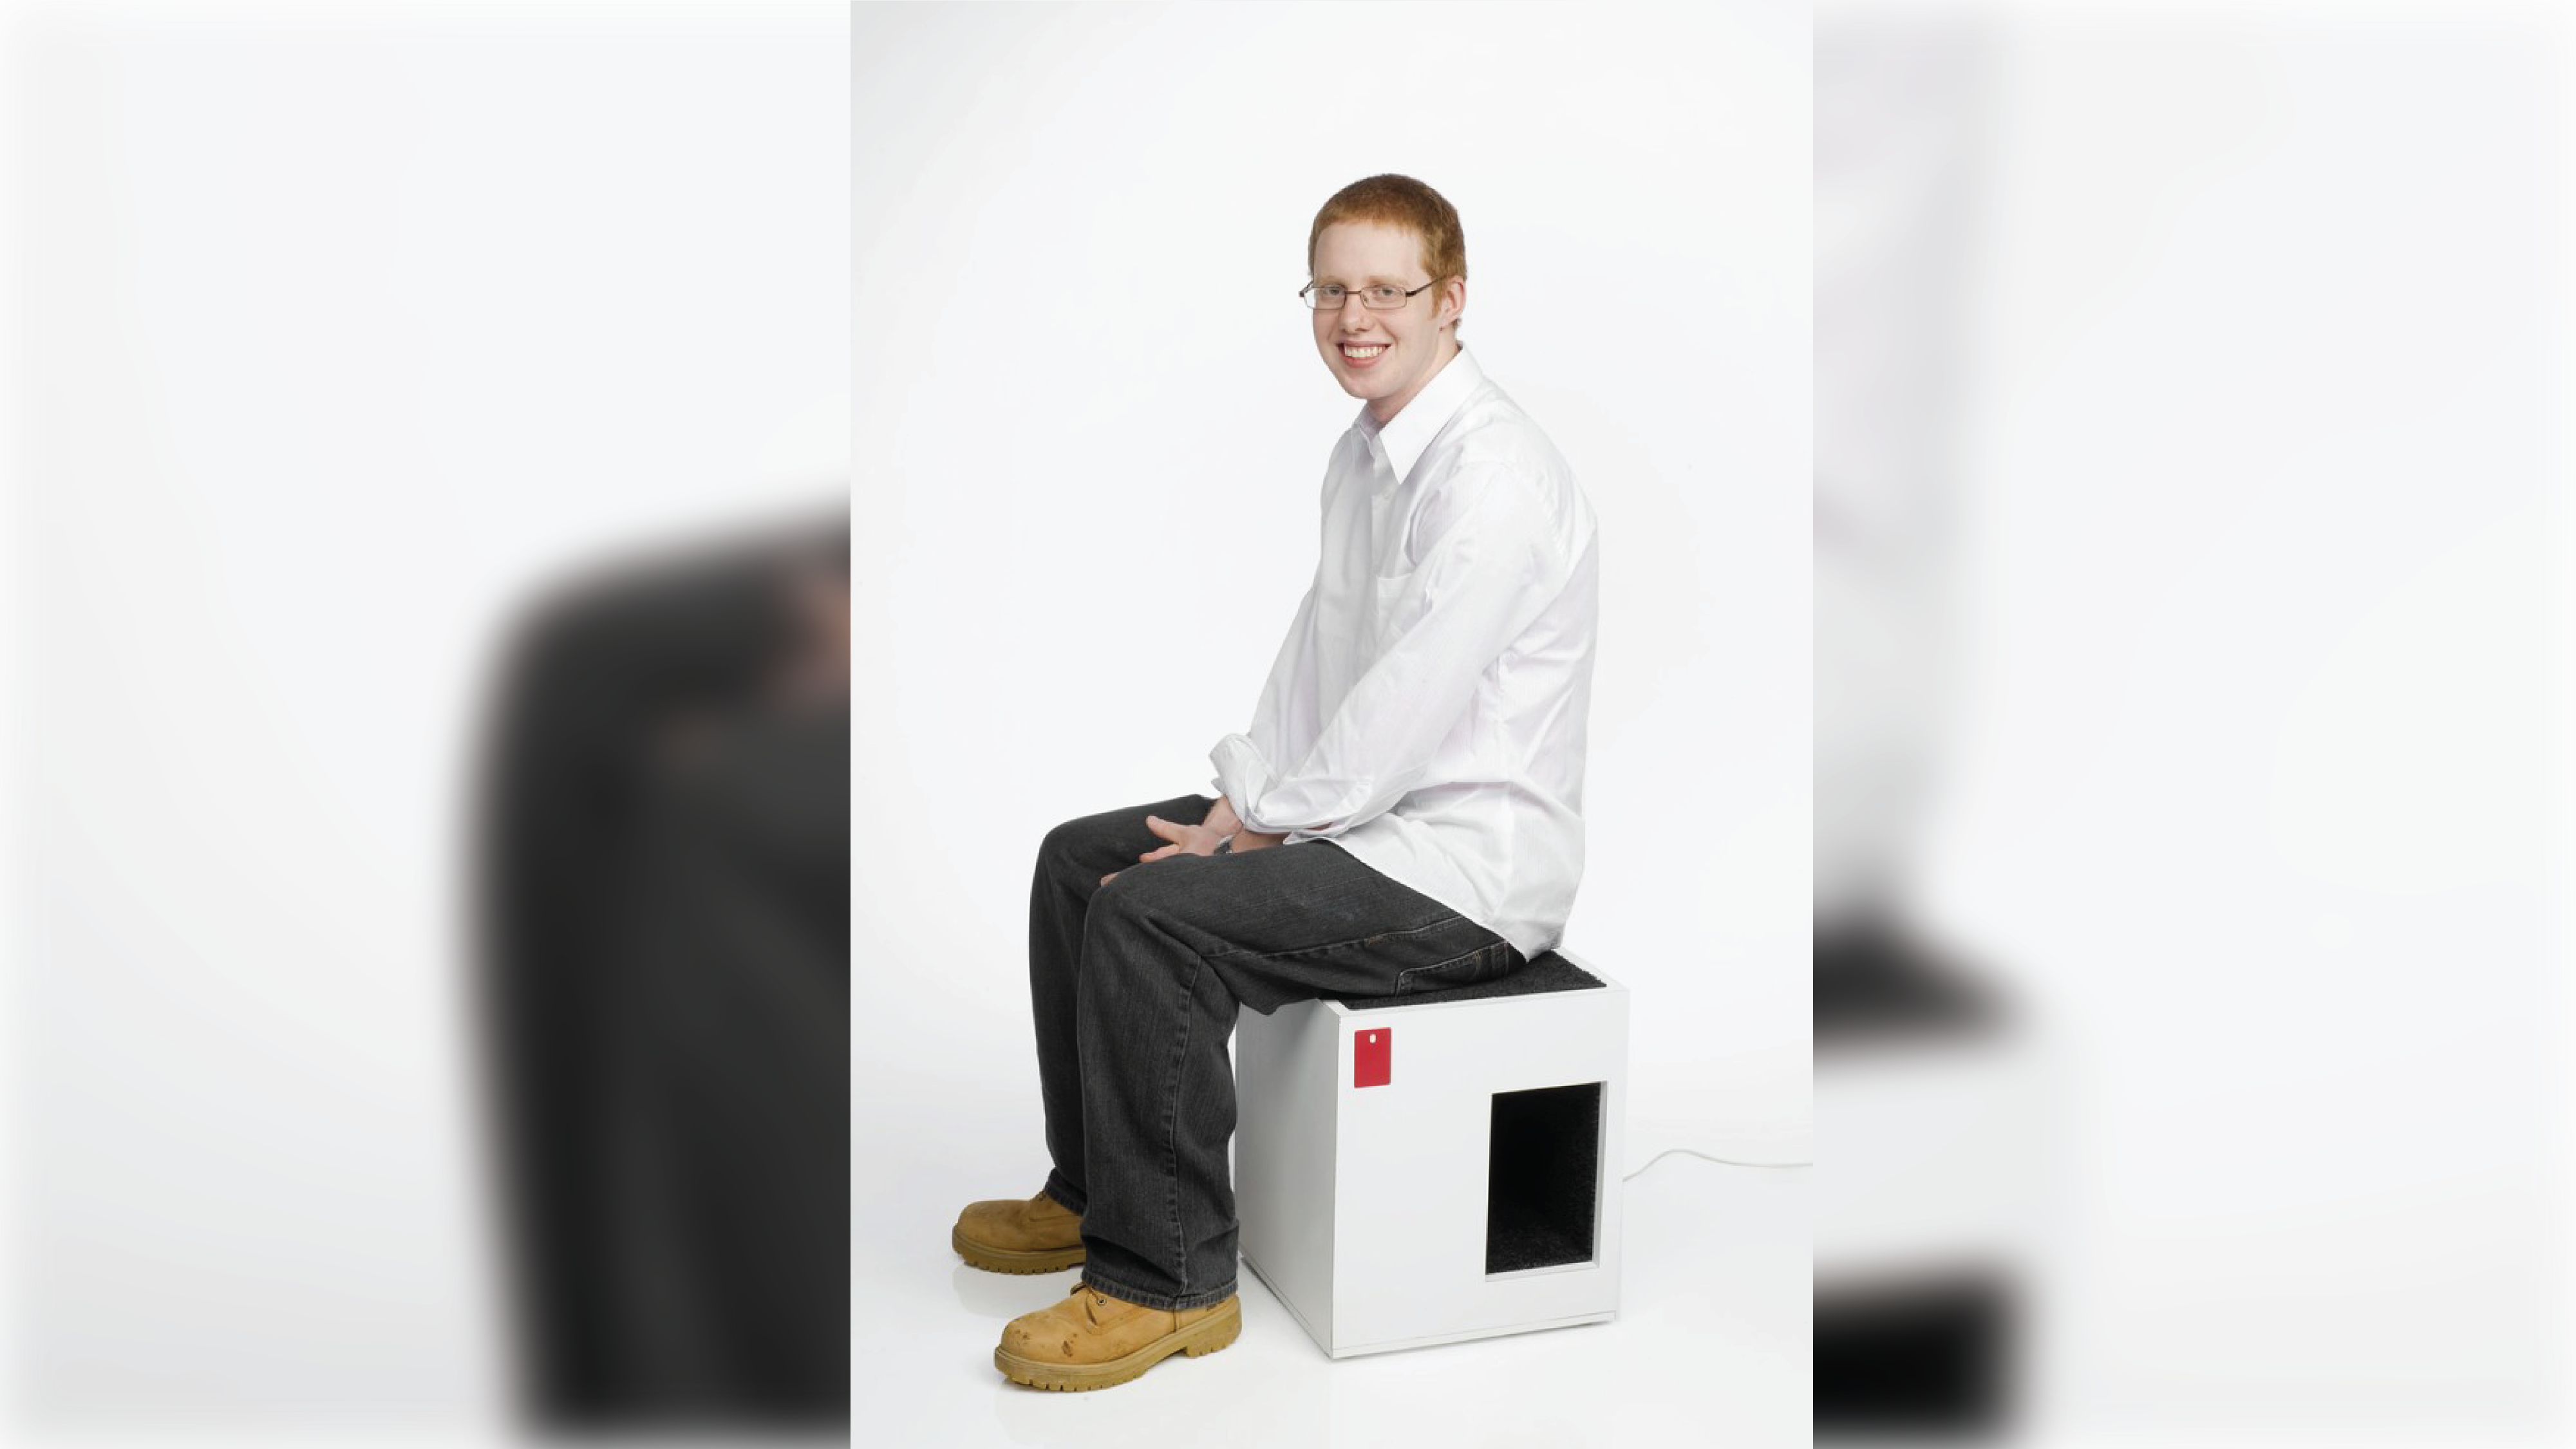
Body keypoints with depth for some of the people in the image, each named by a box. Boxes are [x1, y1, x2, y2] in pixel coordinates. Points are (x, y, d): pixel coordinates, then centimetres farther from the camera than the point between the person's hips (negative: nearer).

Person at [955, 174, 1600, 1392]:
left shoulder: (1492, 476, -21)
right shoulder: (1364, 454, 11)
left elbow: (1402, 715, -25)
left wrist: (1253, 830, -13)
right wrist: (1240, 801, 3)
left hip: (1467, 864, -10)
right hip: (1355, 812, 10)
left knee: (1151, 916, -24)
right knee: (1078, 859, 10)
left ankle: (1169, 1279, -7)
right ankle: (1093, 1191, 24)